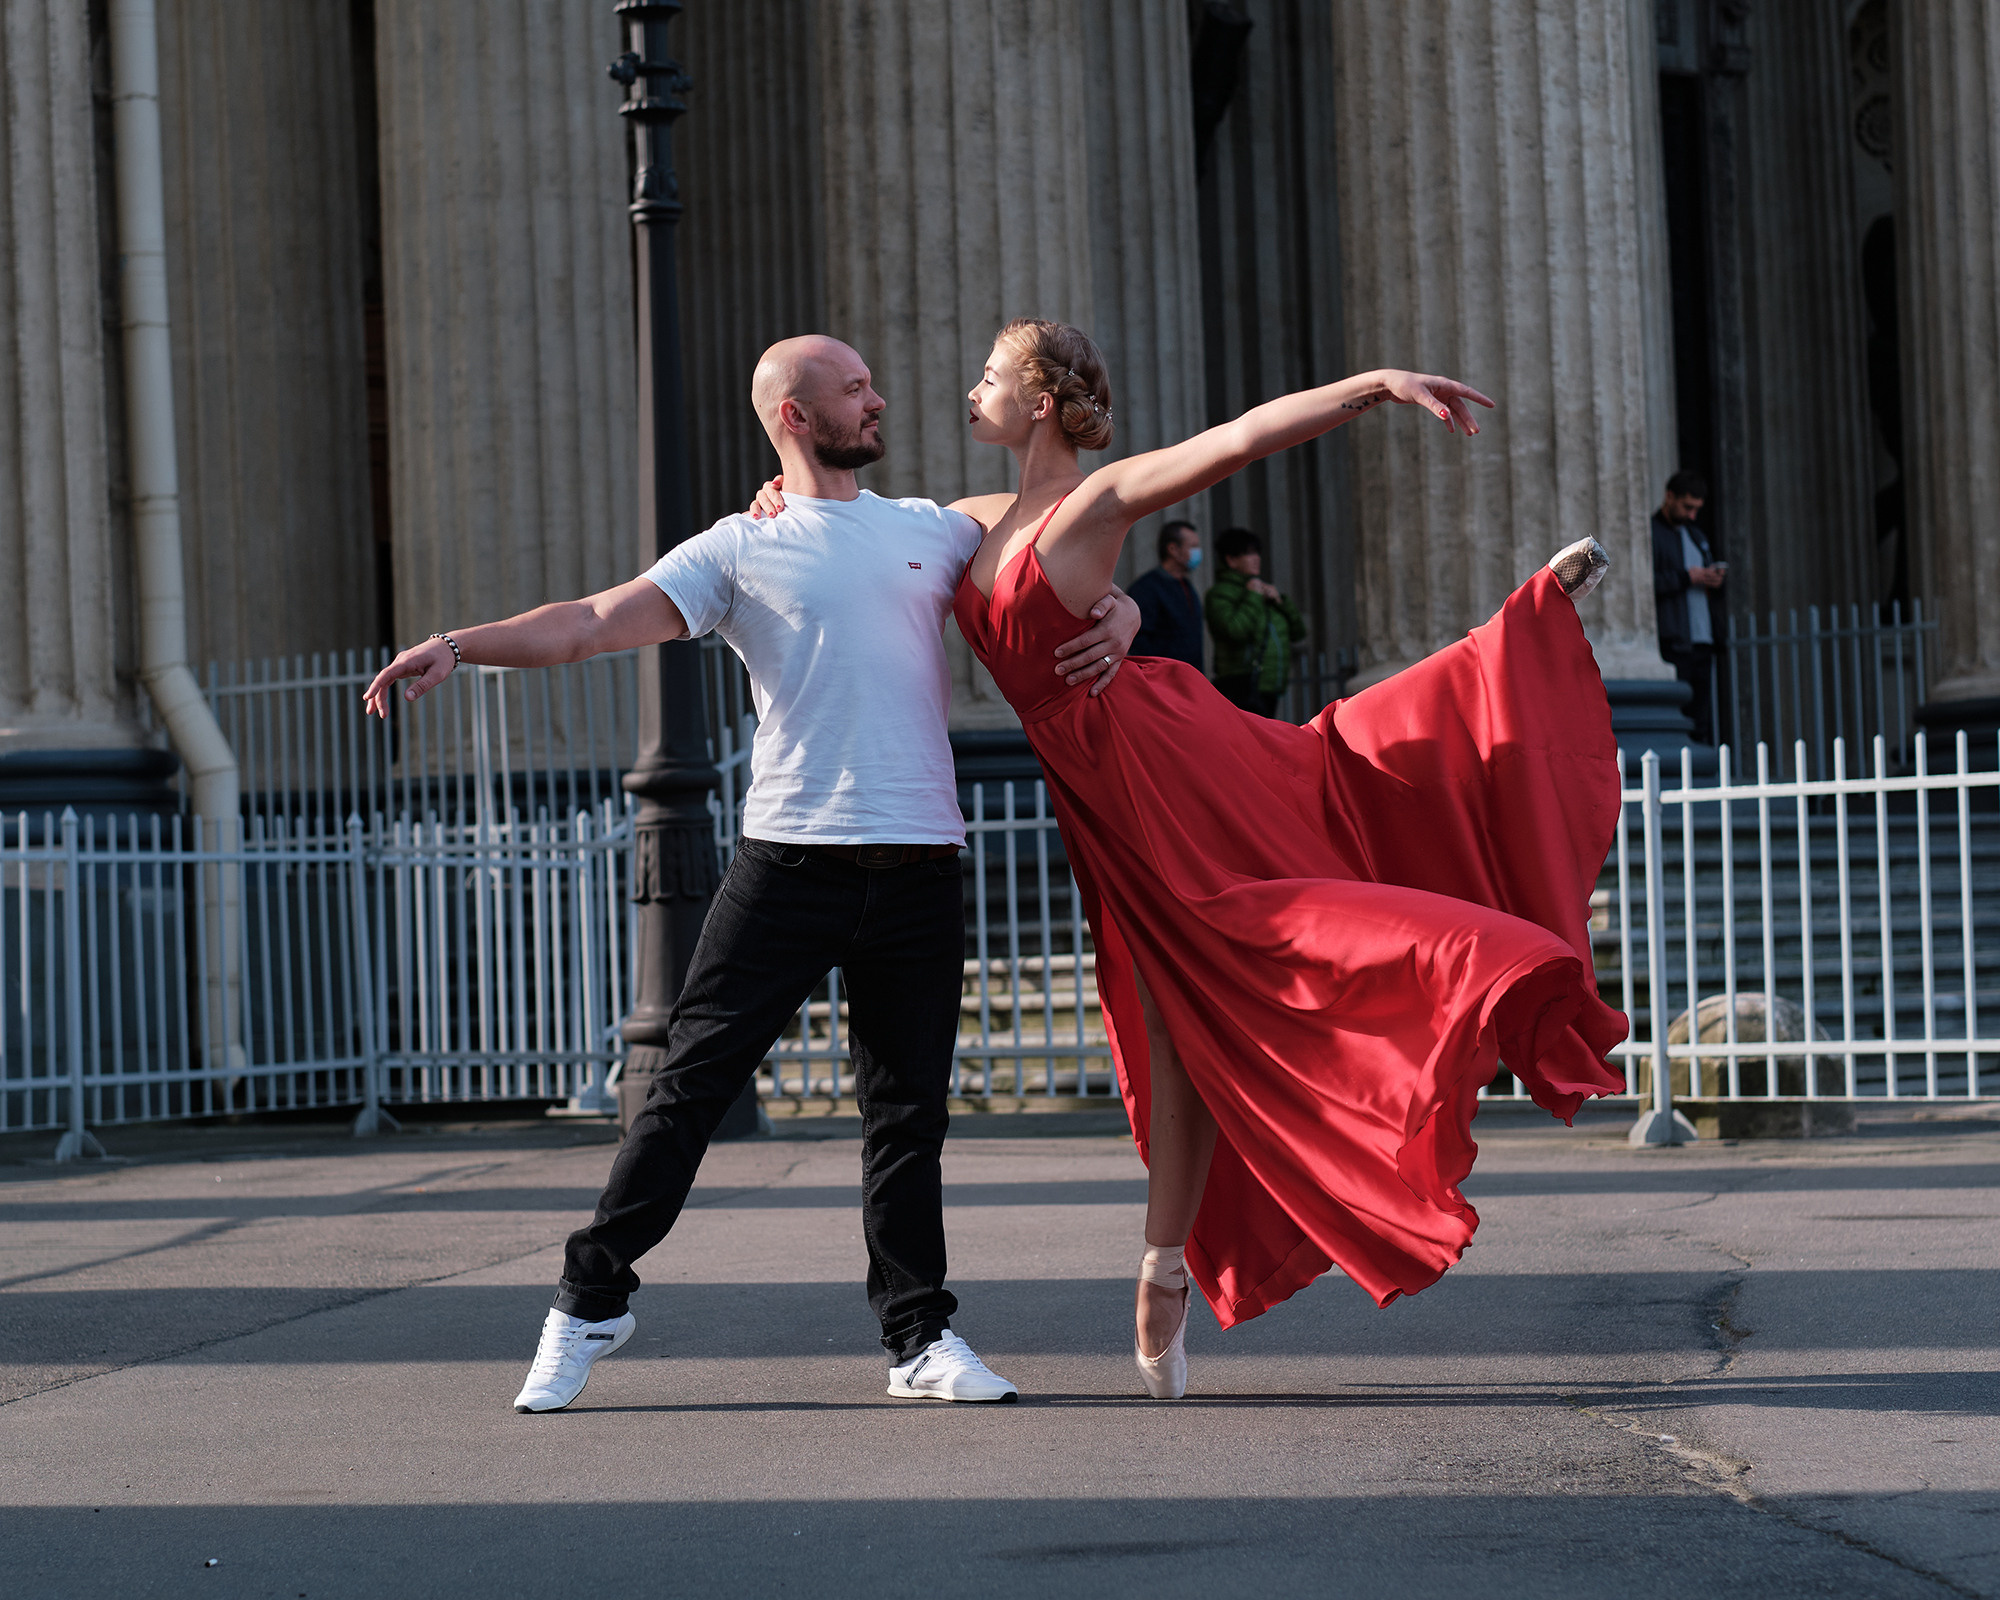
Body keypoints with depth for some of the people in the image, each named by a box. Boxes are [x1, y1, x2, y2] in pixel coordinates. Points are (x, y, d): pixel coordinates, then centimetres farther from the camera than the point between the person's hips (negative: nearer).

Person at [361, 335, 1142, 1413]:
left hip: (918, 864, 3)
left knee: (907, 1111, 7)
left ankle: (920, 1339, 15)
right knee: (691, 1081, -4)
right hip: (789, 854, -3)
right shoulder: (741, 549, 6)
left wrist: (1115, 618, 0)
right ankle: (592, 1298, 6)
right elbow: (595, 620, -4)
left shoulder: (934, 532, 16)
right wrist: (461, 643, -17)